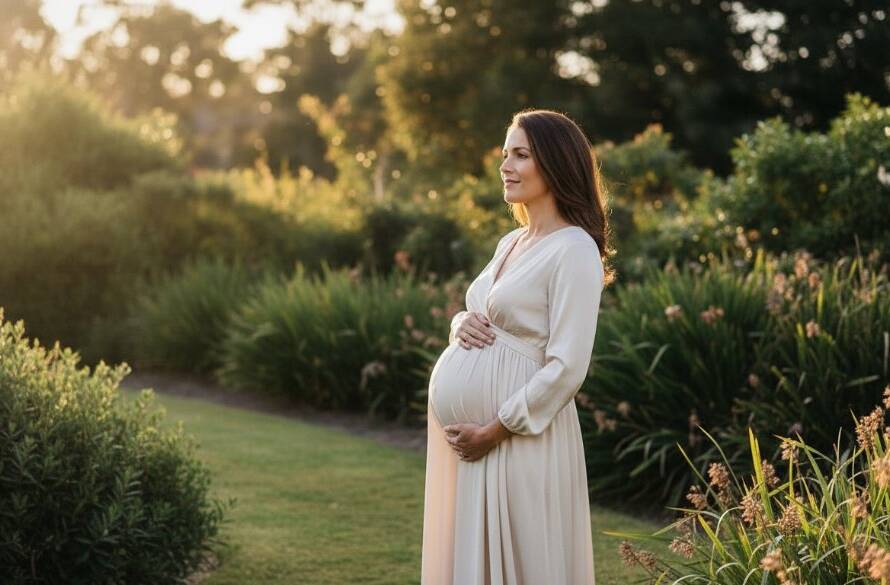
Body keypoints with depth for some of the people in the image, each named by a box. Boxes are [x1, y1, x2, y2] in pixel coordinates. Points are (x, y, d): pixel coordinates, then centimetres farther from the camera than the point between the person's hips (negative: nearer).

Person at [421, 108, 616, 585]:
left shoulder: (574, 250, -12)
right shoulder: (511, 242, 13)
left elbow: (567, 367, -18)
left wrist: (495, 430, -17)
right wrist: (462, 324, -1)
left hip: (519, 437, -8)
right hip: (461, 429, 8)